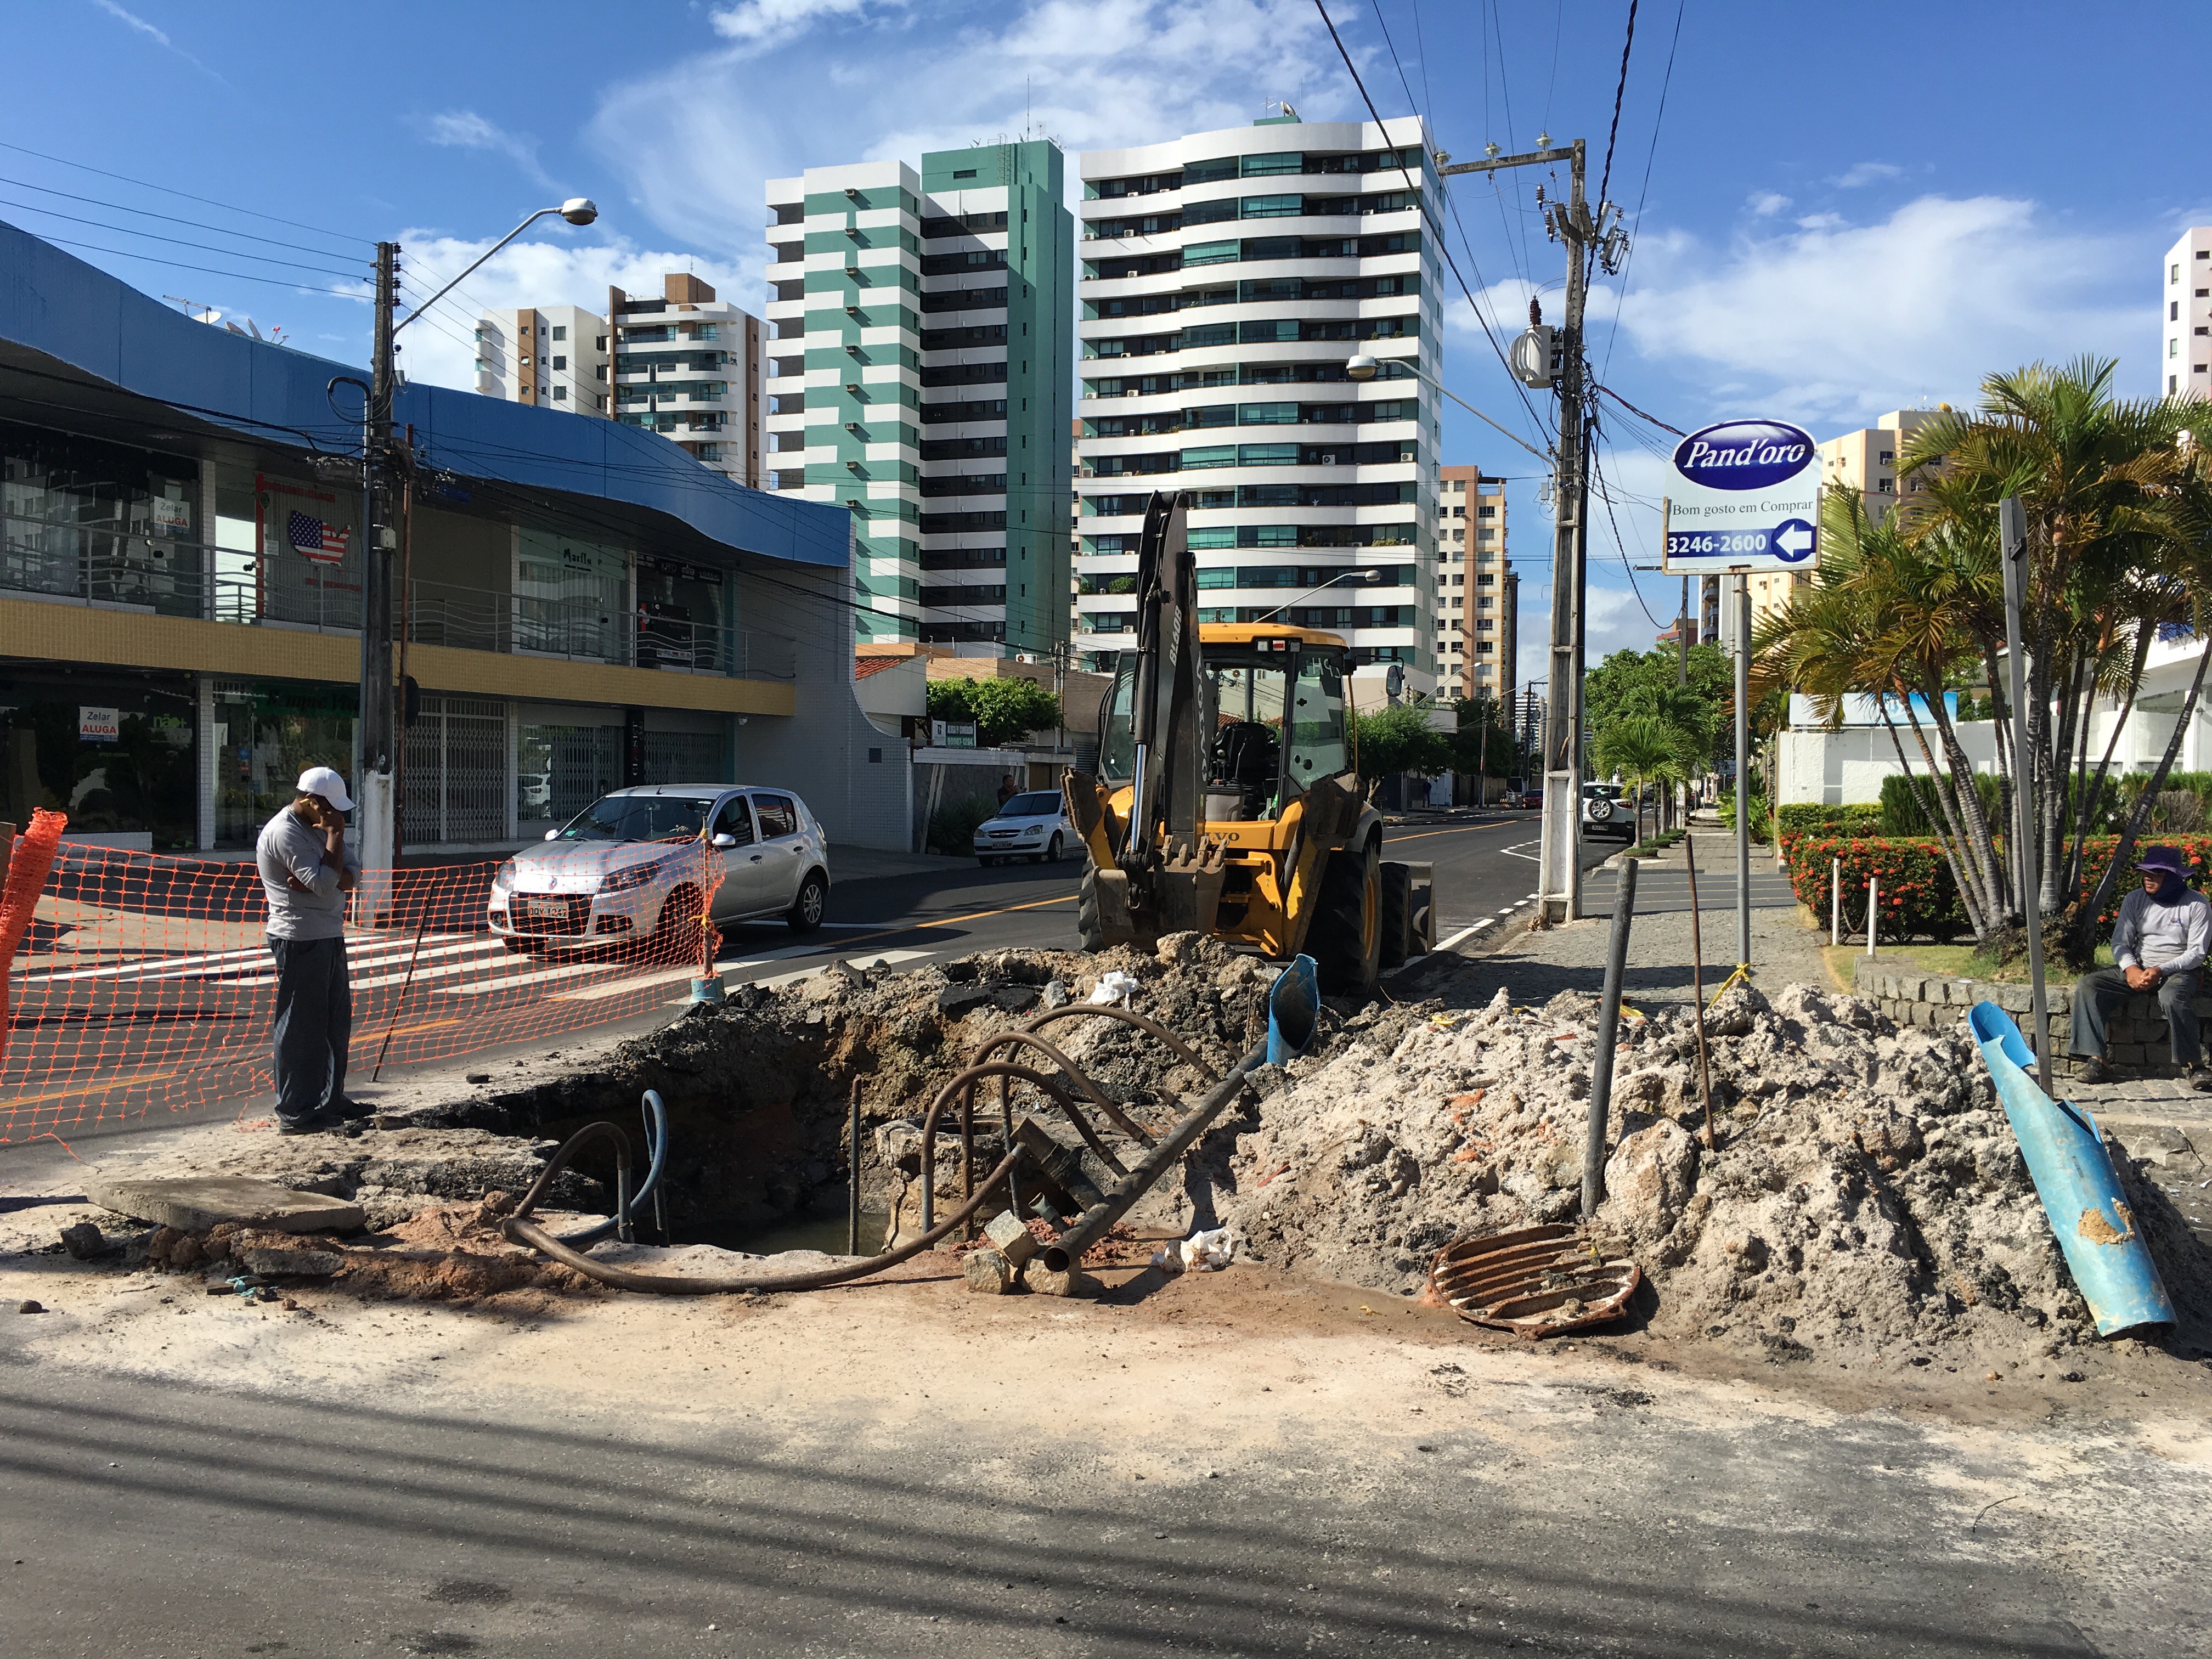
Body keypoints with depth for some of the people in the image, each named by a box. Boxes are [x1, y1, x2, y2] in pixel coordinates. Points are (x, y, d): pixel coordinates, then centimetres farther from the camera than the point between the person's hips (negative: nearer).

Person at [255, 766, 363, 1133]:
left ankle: (331, 1100, 26)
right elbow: (326, 883, -24)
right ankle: (294, 1114, 1)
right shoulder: (284, 833, -16)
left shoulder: (318, 827, 14)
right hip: (300, 941, -10)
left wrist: (315, 882, -13)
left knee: (337, 1020, 15)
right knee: (301, 1028, -5)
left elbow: (352, 874, 6)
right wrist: (335, 834, -16)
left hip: (329, 938, 10)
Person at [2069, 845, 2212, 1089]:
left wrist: (2161, 971, -23)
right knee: (2087, 985, -18)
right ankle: (2096, 1060, -25)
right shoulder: (2135, 899, 5)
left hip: (2180, 969, -4)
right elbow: (2120, 942, 3)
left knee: (2171, 997, -40)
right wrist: (2131, 969, -18)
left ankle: (2192, 1065, -25)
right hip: (2138, 968, 5)